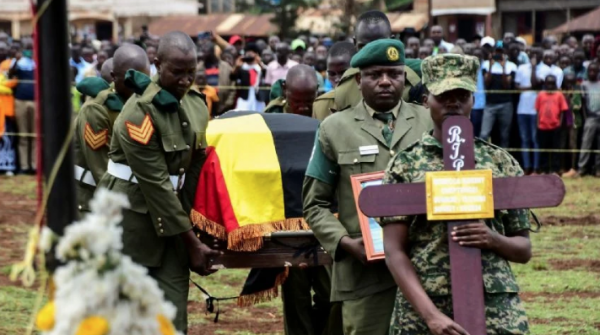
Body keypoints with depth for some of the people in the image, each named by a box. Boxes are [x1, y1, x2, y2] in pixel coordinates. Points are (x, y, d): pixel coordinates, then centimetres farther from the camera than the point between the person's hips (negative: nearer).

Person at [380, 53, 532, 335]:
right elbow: (394, 252, -2)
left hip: (497, 312, 1)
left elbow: (524, 250, 14)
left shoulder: (501, 163, 10)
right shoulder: (405, 165, 4)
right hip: (421, 306, -1)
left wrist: (493, 239, -9)